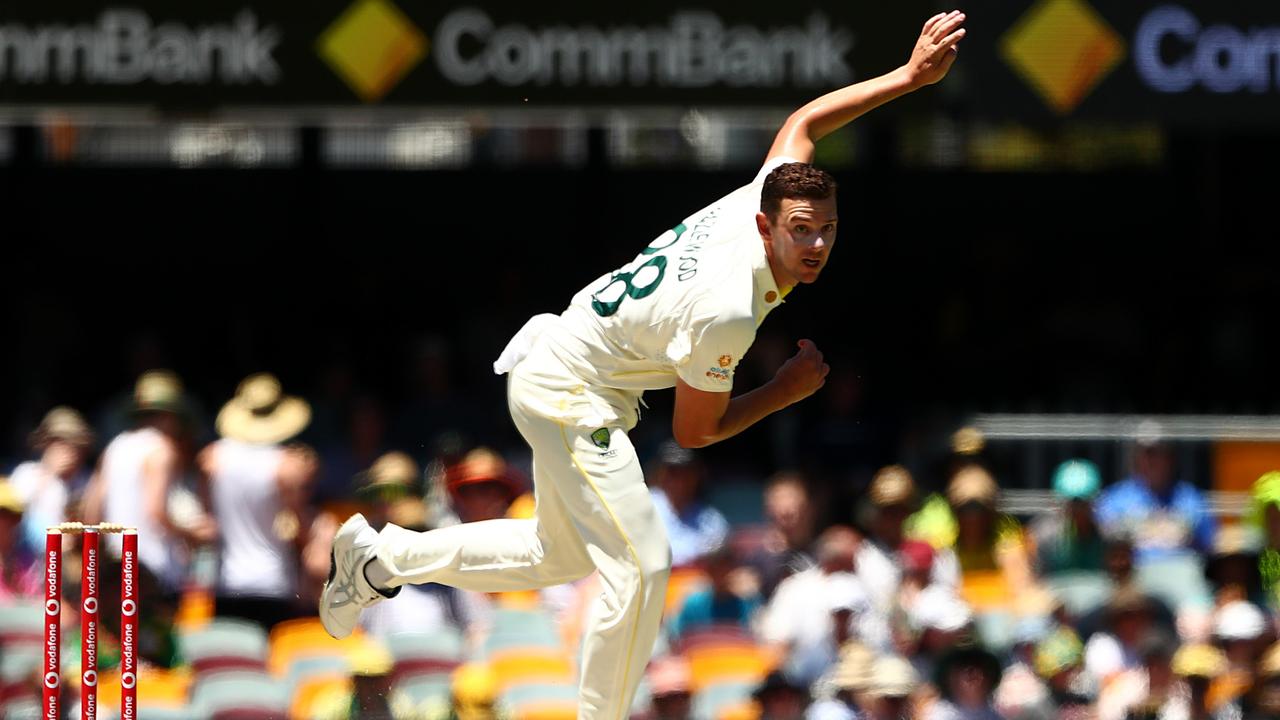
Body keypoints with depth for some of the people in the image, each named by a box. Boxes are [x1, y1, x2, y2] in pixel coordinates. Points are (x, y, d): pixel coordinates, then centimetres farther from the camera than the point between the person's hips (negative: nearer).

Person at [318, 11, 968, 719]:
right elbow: (694, 430, -19)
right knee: (640, 565, -15)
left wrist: (909, 75, 5)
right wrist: (788, 390, -10)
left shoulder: (770, 191, -13)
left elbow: (803, 122, 10)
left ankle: (381, 557, 34)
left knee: (563, 553, 24)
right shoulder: (726, 312, -34)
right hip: (571, 396, -10)